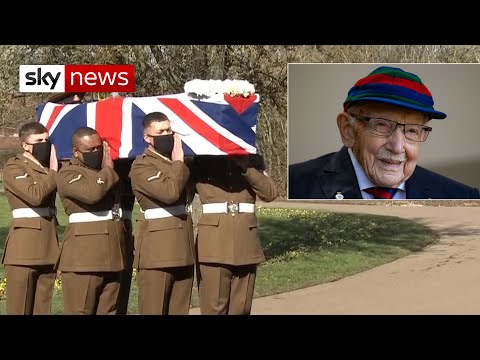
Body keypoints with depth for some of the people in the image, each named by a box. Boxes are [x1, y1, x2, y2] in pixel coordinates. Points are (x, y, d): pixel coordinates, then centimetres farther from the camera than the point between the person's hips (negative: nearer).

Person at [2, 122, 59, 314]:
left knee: (43, 306, 7)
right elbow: (35, 195, -19)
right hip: (24, 246, -6)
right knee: (19, 307, -3)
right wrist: (53, 172, -8)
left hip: (48, 245, 7)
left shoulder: (48, 168, 19)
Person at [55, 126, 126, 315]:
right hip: (83, 256, -7)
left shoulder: (106, 172, 20)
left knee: (108, 311, 8)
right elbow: (92, 193, -23)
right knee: (80, 311, -5)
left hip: (112, 255, 8)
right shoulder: (67, 174, -5)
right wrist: (108, 170, -9)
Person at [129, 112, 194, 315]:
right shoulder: (142, 166, -8)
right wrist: (178, 162, -12)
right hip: (156, 251, -7)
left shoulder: (177, 162, 16)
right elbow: (170, 192, -22)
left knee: (180, 310, 10)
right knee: (154, 310, -2)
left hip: (182, 248, 8)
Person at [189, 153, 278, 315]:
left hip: (245, 243, 2)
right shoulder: (202, 161, 7)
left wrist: (245, 167, -12)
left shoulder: (251, 159, 11)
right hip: (214, 243, -2)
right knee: (214, 307, -7)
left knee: (240, 308, 5)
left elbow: (270, 193, -4)